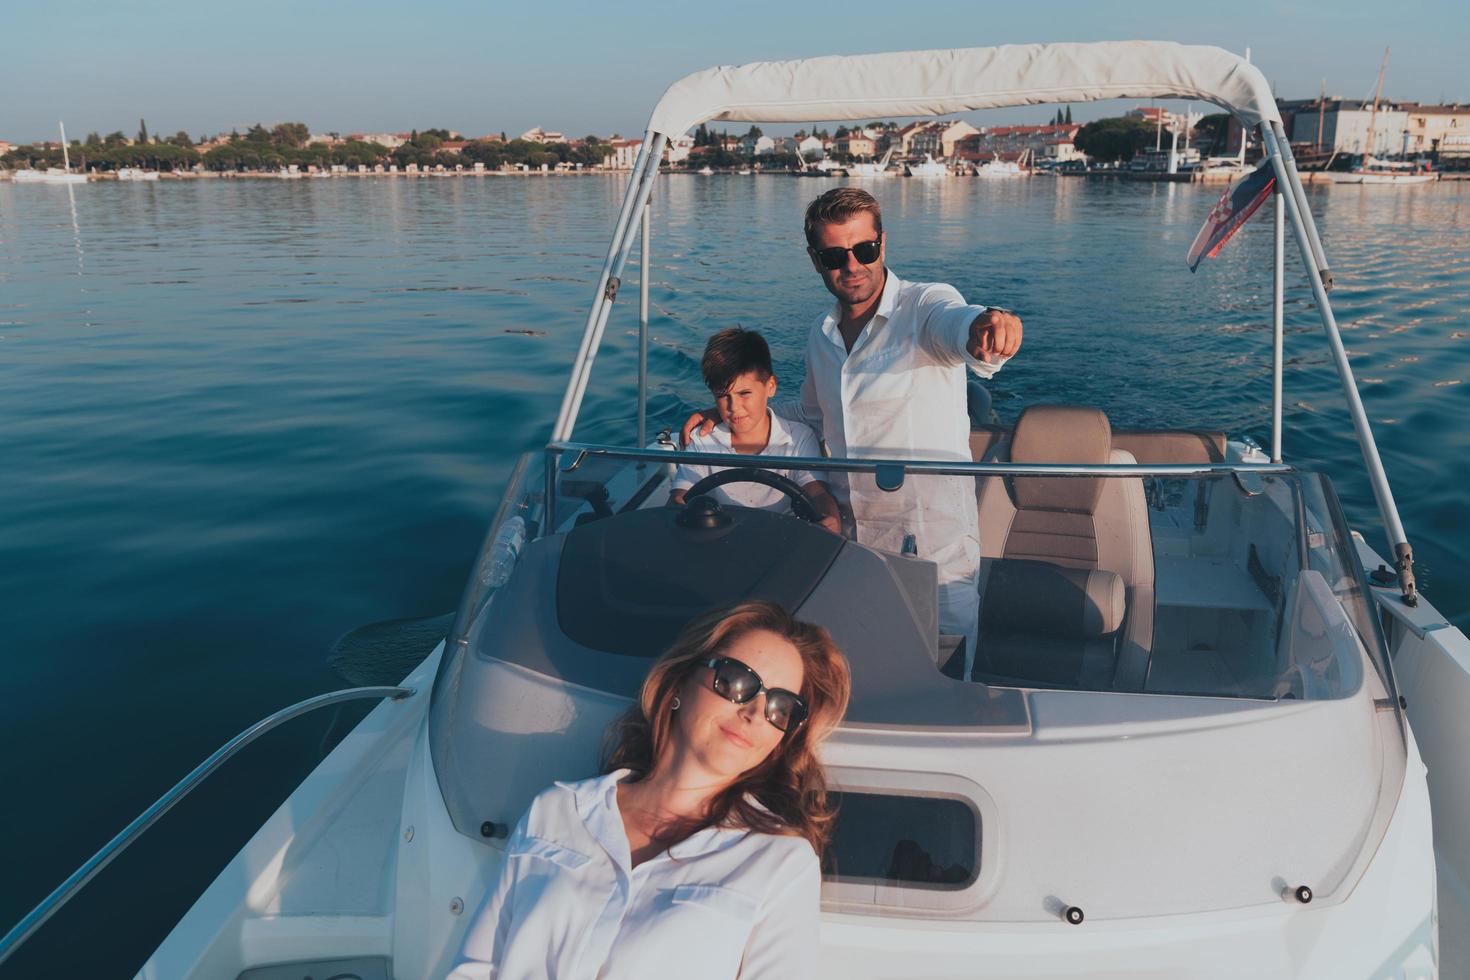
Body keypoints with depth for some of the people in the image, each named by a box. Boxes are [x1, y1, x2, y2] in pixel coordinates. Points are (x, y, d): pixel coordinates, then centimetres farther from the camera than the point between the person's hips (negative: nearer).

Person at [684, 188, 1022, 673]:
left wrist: (984, 326, -62)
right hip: (847, 539, 5)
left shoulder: (925, 306, -12)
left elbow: (953, 323, -37)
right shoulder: (820, 334, 9)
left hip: (936, 546, -5)